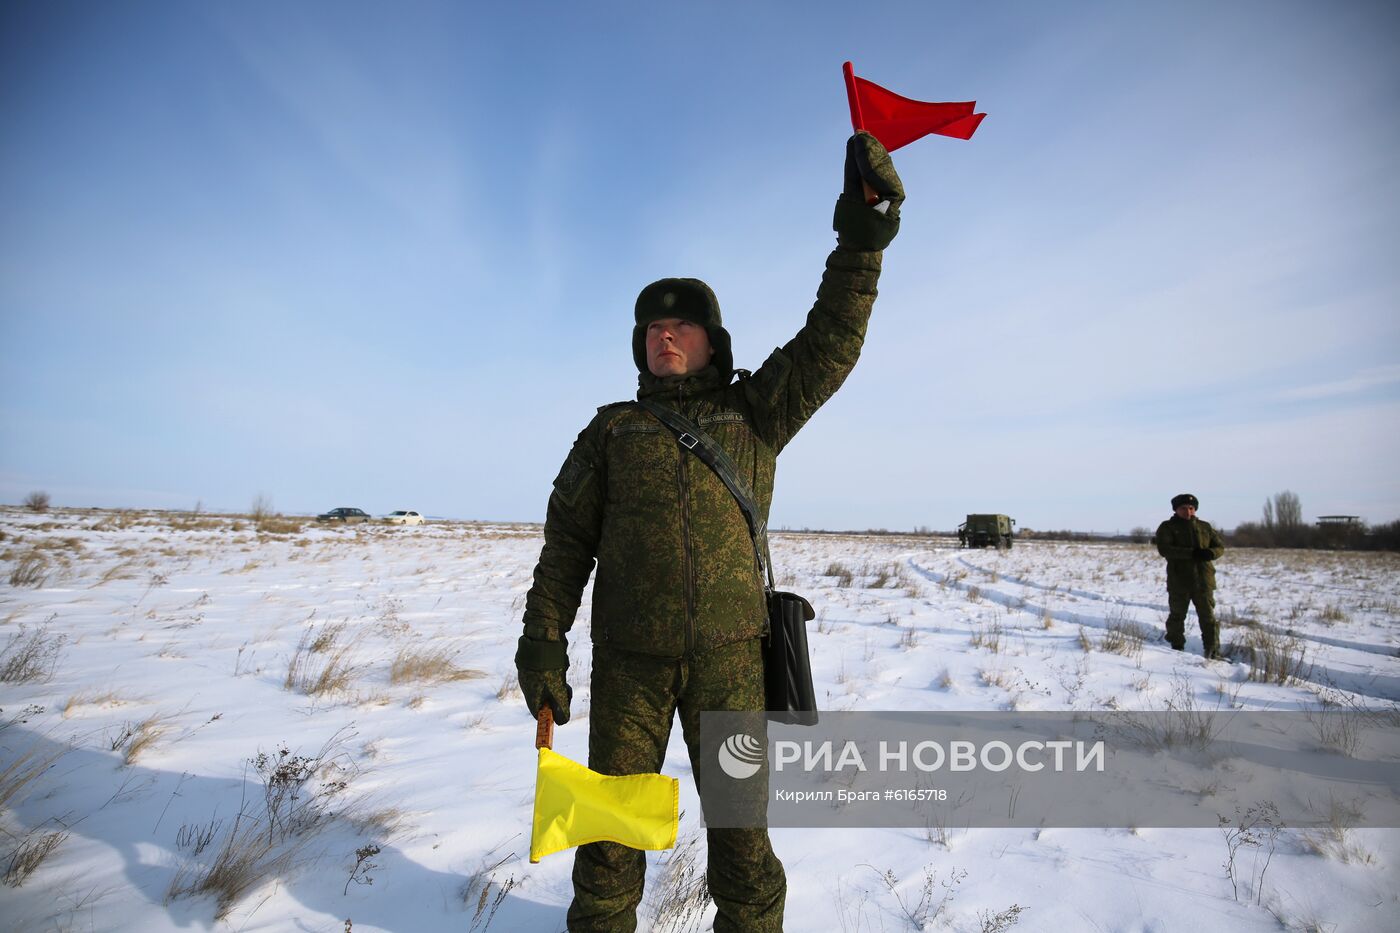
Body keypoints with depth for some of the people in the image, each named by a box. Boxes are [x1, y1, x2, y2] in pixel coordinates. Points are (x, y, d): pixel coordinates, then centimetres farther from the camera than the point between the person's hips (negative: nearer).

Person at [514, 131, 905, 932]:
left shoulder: (752, 411, 7)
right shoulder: (611, 429, 8)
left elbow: (829, 344, -5)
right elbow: (567, 542, 4)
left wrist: (862, 237, -15)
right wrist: (542, 642, -3)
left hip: (728, 653, 0)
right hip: (629, 656, 1)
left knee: (738, 823, 10)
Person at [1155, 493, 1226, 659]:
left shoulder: (1205, 527, 12)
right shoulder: (1167, 527, 0)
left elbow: (1220, 546, 13)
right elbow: (1164, 549, -15)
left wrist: (1211, 553, -12)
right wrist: (1191, 553, -24)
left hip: (1203, 581, 2)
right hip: (1178, 581, -2)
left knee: (1208, 618, 2)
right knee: (1177, 616, 7)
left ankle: (1213, 653, 7)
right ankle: (1177, 650, 19)